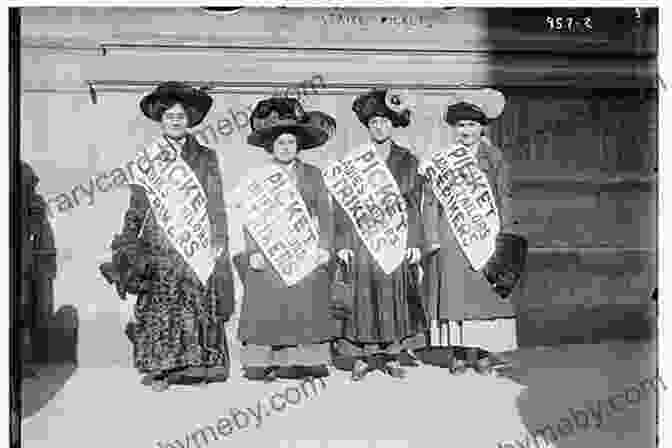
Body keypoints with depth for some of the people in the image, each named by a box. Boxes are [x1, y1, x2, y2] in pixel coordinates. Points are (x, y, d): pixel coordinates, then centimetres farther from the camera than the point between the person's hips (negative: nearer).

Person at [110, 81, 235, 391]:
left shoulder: (206, 158, 10)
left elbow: (217, 208, 8)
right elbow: (136, 209, 11)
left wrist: (217, 244, 0)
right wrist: (129, 247, 3)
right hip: (159, 246, 0)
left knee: (199, 306, -2)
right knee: (158, 308, -3)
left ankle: (198, 366, 6)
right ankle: (159, 368, 4)